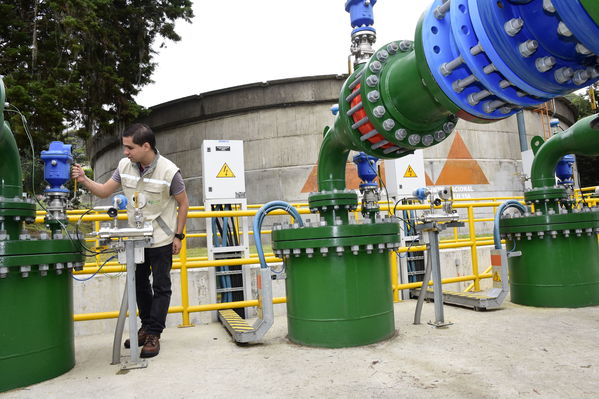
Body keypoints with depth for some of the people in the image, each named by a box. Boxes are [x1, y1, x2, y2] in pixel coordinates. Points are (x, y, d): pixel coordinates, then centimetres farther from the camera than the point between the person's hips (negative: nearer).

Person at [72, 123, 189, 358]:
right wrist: (84, 180, -16)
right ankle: (146, 327, 33)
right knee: (139, 284, 16)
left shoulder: (169, 171, -20)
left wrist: (178, 235, -11)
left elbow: (183, 203, -10)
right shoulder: (125, 165, -6)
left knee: (161, 287, 1)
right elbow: (104, 191, 2)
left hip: (161, 240, -6)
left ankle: (154, 335, 11)